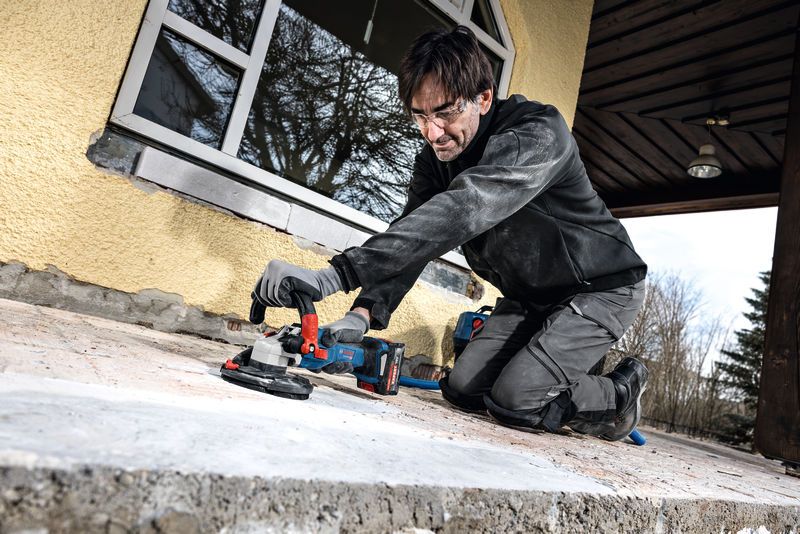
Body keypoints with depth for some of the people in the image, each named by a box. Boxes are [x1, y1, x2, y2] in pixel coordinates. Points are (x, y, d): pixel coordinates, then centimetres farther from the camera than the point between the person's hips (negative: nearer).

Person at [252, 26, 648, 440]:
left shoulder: (539, 133, -30)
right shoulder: (434, 159, -6)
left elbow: (464, 209, -47)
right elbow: (410, 238, -12)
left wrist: (335, 276, -54)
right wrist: (363, 313, -31)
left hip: (602, 286, -7)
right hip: (530, 296, 7)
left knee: (513, 400, -18)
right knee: (462, 390, 2)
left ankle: (620, 395, 10)